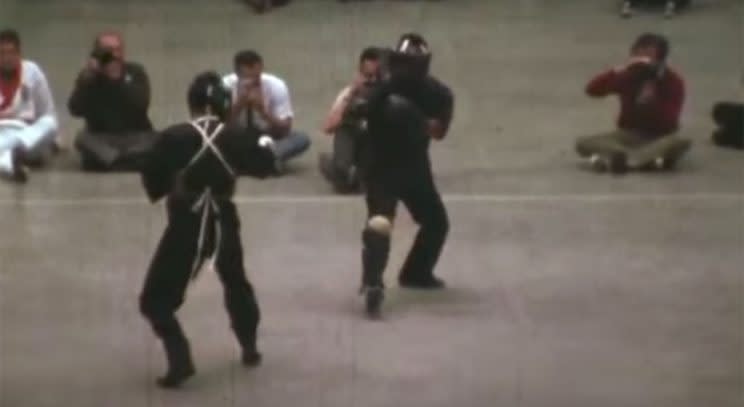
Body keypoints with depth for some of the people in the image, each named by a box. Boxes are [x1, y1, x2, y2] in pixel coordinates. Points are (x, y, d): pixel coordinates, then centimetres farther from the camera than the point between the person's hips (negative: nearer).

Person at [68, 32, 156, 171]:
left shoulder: (135, 72, 0)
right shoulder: (88, 76, 1)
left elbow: (141, 105, -16)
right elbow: (75, 110, -12)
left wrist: (118, 79, -21)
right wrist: (87, 78, -19)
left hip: (134, 135, 0)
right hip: (100, 137, 0)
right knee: (83, 139, -30)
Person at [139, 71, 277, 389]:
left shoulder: (173, 138, -17)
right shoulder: (234, 137, -6)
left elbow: (152, 182, -9)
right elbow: (263, 165, 13)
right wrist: (266, 146, 35)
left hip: (186, 226, -4)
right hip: (222, 223, 4)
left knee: (155, 299, 1)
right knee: (236, 283, 31)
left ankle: (180, 360, -16)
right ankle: (250, 348, 42)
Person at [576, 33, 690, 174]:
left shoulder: (673, 81, -9)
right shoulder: (628, 75, -4)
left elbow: (670, 122, -19)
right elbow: (591, 90, -17)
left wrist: (653, 99, -30)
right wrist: (620, 70, -26)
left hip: (658, 138, -2)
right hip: (628, 135, 2)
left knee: (682, 142, -38)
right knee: (582, 143, -23)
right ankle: (649, 159, -32)